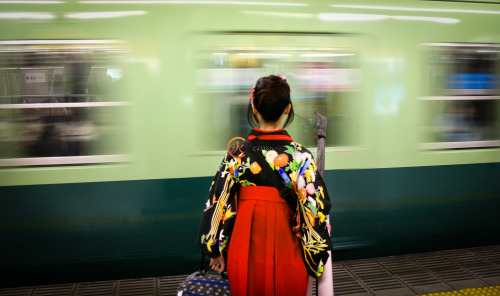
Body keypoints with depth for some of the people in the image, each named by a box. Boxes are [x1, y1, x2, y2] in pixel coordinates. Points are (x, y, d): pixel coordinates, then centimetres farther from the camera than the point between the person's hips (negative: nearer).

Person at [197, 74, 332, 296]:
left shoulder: (237, 154, -9)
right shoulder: (301, 156, -14)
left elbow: (217, 204, -4)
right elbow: (315, 210, -12)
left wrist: (216, 252, 9)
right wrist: (314, 260, 1)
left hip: (245, 254, 2)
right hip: (285, 257, -1)